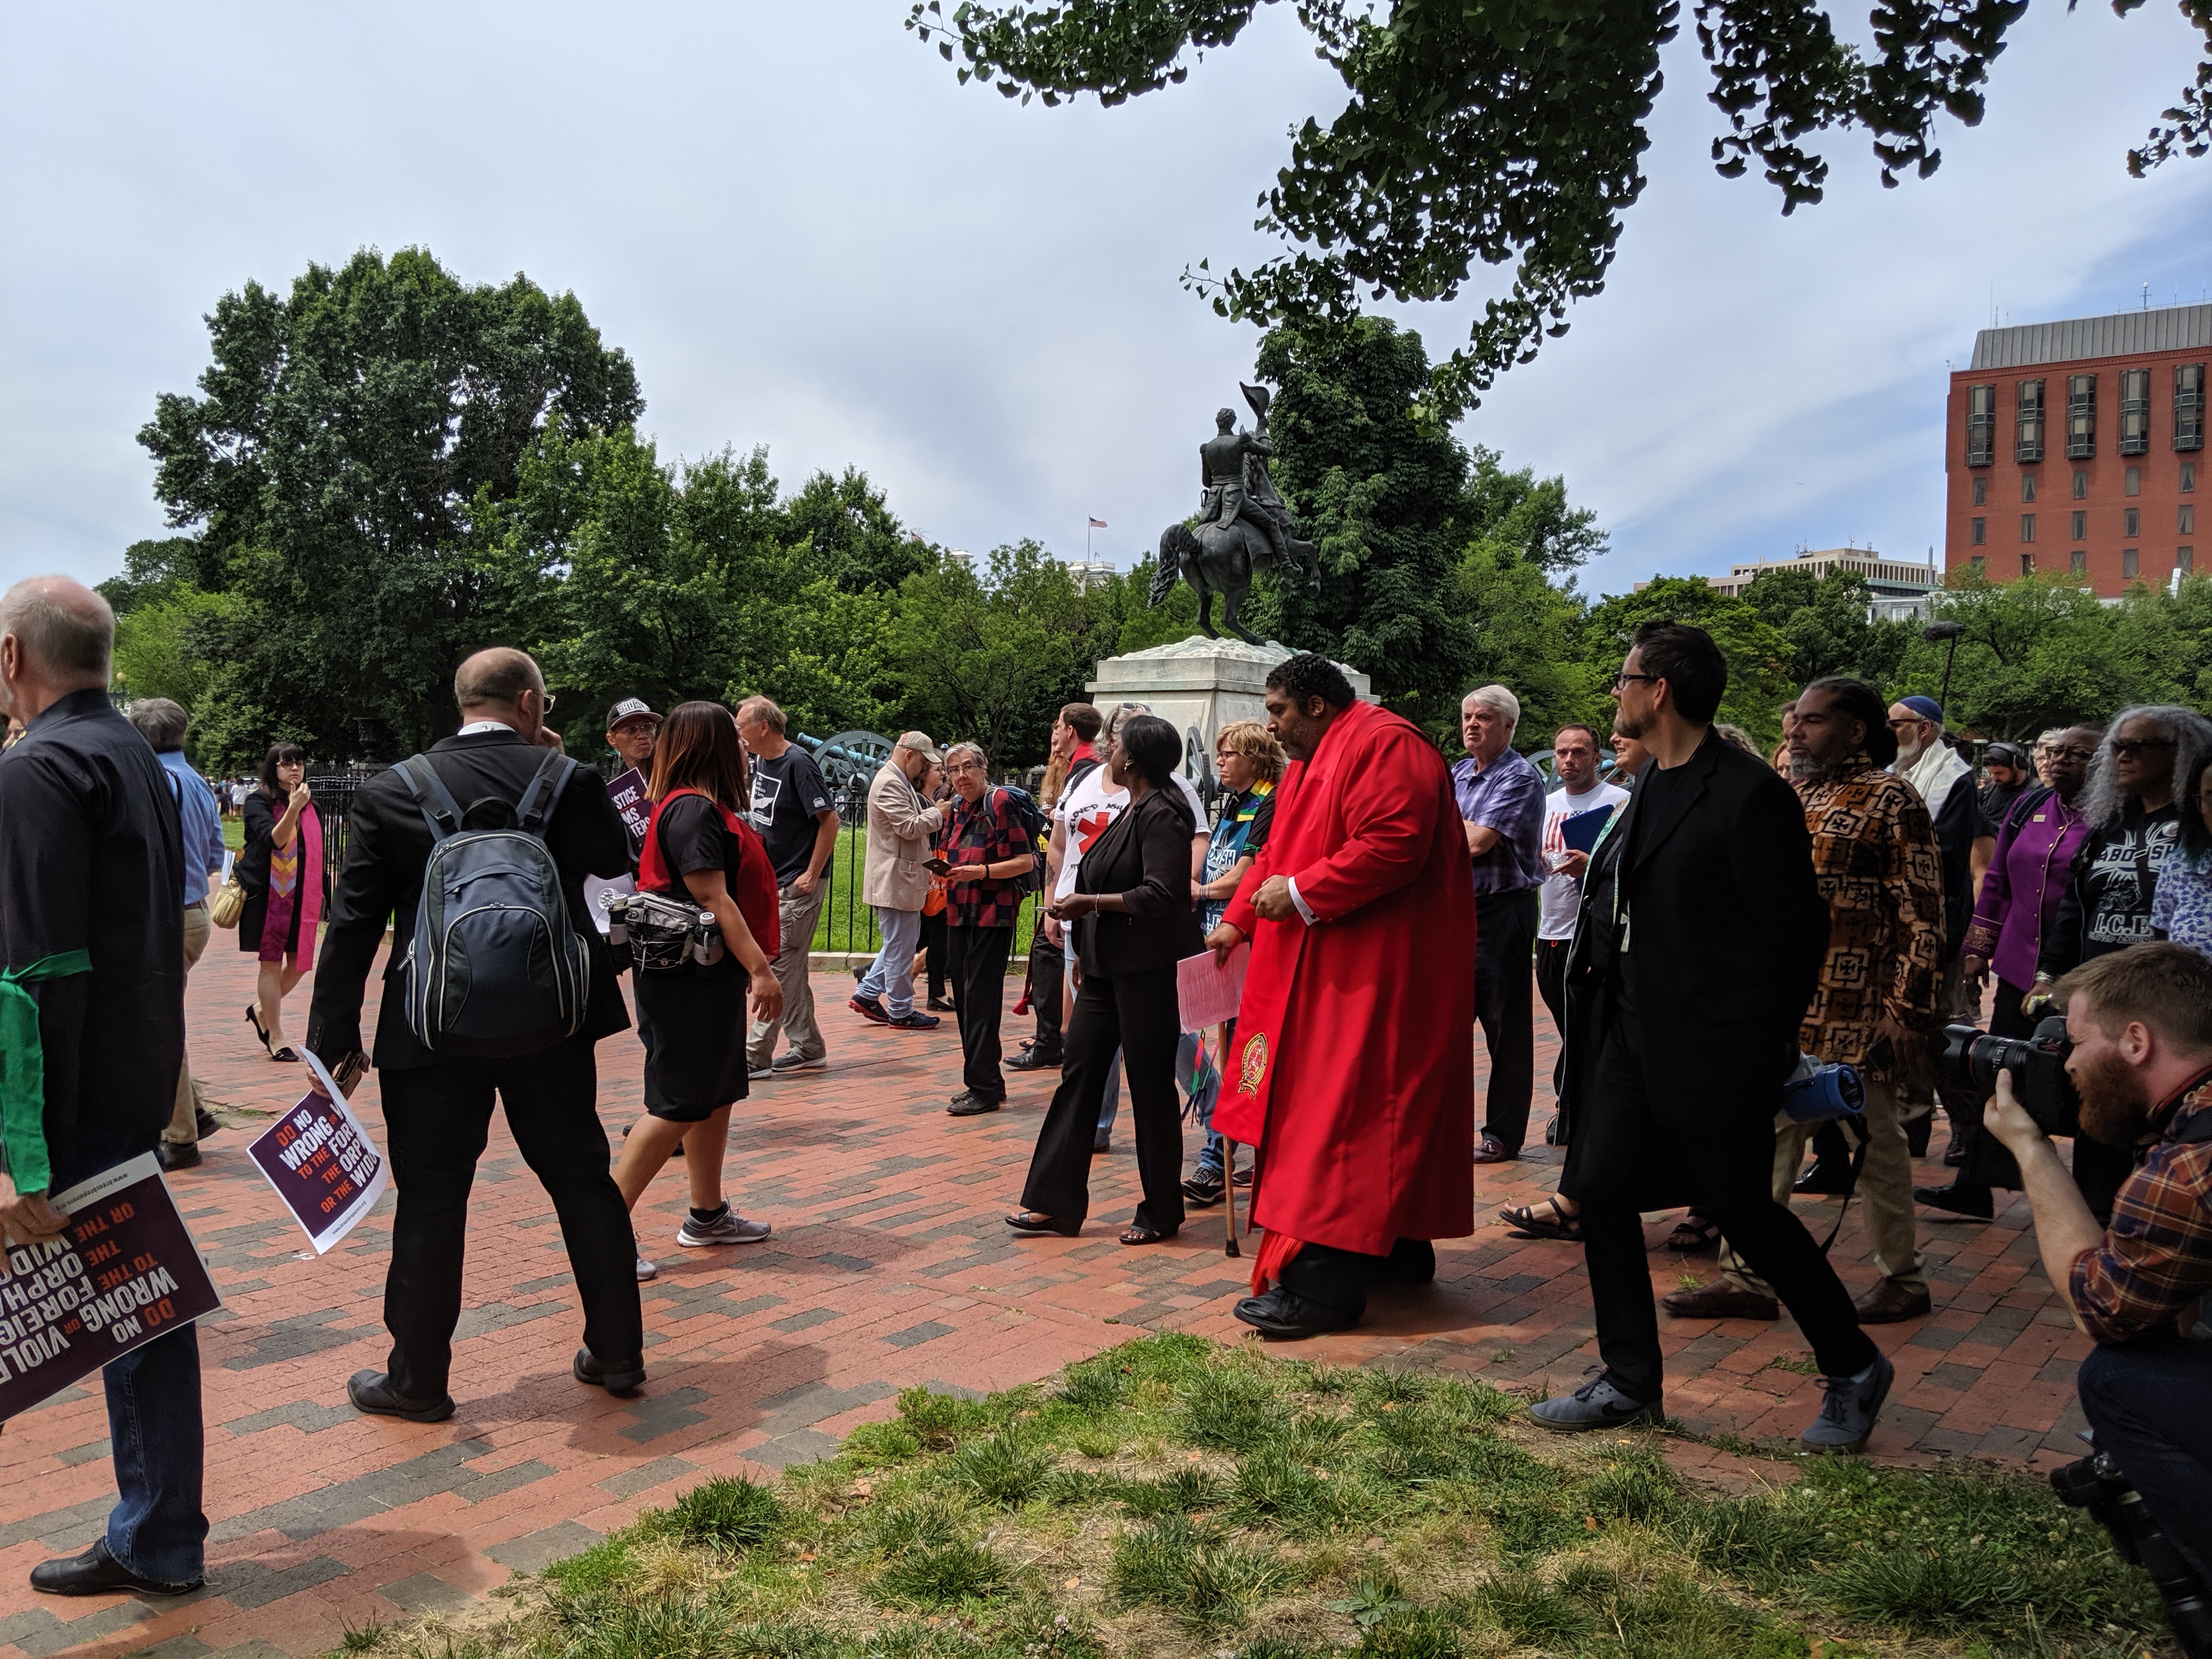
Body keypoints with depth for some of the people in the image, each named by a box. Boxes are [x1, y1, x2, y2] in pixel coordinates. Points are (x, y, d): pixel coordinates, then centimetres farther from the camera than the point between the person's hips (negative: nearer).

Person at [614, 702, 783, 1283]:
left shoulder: (705, 808, 15)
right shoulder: (694, 809, -16)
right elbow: (712, 898, -22)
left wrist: (749, 965, 23)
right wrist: (760, 968, -24)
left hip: (711, 978, 10)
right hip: (689, 980, -10)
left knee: (717, 1094, 16)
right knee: (678, 1105, -7)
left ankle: (708, 1216, 27)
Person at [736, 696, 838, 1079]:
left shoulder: (798, 764, -15)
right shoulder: (759, 762, 11)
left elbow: (830, 819, -17)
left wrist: (811, 875, -18)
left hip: (799, 884, -9)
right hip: (772, 882, 9)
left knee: (780, 966, -6)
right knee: (792, 968, 12)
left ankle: (755, 1055, -3)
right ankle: (809, 1049, 20)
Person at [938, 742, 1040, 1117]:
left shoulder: (1001, 803, -10)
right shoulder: (955, 809, 14)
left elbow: (1026, 861, -13)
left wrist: (981, 871, -21)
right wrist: (943, 870, 5)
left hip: (993, 914, -8)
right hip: (959, 914, 8)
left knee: (981, 999, -8)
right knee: (963, 997, 9)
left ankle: (984, 1088, -3)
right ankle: (983, 1081, 19)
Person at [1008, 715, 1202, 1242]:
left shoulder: (1161, 813, -15)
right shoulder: (1131, 810, 15)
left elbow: (1160, 894, -23)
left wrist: (1091, 903, -18)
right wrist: (1074, 911, 10)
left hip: (1148, 970, -10)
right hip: (1107, 967, 10)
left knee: (1150, 1086, 1)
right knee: (1078, 1073, 8)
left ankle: (1161, 1212, 15)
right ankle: (1056, 1203, 13)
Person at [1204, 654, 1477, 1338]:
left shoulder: (1384, 747, -14)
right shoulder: (1311, 763, 19)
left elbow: (1394, 845, -26)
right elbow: (1278, 851, 23)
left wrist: (1301, 894, -21)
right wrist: (1238, 920, 13)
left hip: (1378, 968, -10)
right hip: (1329, 966, 10)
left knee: (1342, 1109, -11)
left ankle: (1325, 1282, -9)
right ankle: (1400, 1249, 24)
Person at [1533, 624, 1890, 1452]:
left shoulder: (1749, 796, -16)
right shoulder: (1651, 789, 11)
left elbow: (1797, 934, -13)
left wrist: (1761, 1047, -6)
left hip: (1714, 1053, -8)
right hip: (1632, 1036, 8)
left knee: (1744, 1211, 3)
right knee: (1601, 1193, 6)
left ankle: (1853, 1368, 26)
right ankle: (1631, 1384, 21)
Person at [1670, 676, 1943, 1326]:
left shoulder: (1890, 799, -8)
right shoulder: (1786, 797, 13)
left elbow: (1922, 913, -11)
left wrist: (1908, 1010, -16)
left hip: (1854, 1014, -7)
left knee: (1875, 1142, 7)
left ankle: (1902, 1279, 23)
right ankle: (1745, 1279, 15)